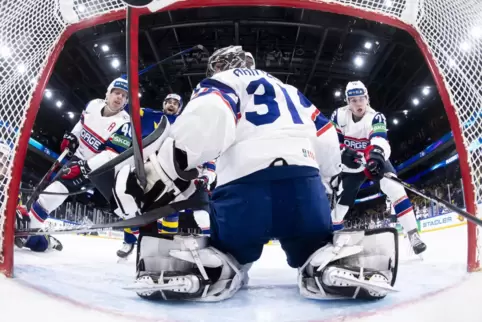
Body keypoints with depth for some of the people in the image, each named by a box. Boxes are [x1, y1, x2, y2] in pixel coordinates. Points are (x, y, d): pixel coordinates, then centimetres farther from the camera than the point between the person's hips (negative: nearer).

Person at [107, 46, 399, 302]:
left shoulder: (223, 81, 17)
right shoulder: (287, 89, 35)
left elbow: (209, 115, -9)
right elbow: (325, 137, 28)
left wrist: (161, 168, -13)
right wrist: (330, 177, 41)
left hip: (245, 186, -3)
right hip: (304, 183, 4)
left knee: (223, 253, 20)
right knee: (319, 252, 22)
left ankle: (208, 270, -12)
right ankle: (340, 262, -10)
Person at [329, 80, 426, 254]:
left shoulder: (376, 117, -22)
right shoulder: (339, 115, -14)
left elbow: (380, 140, -40)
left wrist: (376, 154, -63)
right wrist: (344, 152, -33)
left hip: (375, 161, -2)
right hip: (351, 166, 2)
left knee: (394, 188, -25)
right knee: (340, 201, 2)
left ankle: (413, 234, -21)